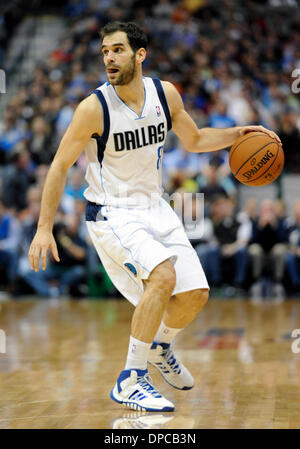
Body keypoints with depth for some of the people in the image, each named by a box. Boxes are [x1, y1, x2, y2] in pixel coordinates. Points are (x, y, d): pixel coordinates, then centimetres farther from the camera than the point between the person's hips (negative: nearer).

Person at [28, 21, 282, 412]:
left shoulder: (165, 94, -4)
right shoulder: (94, 108, -18)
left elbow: (194, 140, 14)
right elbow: (60, 165, -10)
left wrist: (237, 134, -2)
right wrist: (44, 228, -13)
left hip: (154, 208, 6)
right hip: (111, 214, -6)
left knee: (196, 294, 3)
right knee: (163, 276, -29)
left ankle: (160, 347, 35)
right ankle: (130, 381, -18)